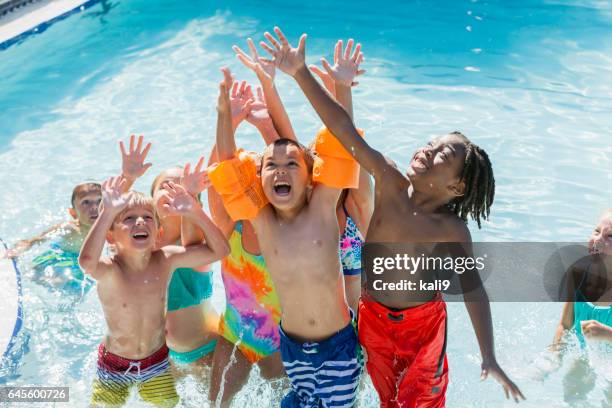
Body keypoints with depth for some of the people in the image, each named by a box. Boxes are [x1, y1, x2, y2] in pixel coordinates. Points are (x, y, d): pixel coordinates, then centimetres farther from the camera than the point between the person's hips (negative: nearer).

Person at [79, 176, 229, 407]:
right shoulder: (109, 270, -27)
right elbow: (87, 261, -52)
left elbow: (219, 250, -18)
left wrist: (194, 212, -30)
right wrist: (108, 212, -59)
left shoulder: (165, 260, -16)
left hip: (157, 361, 3)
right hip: (115, 365, -3)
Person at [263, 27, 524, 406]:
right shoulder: (391, 182, -17)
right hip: (374, 318, 3)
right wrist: (301, 73, -28)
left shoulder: (452, 231, -20)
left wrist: (489, 358, -22)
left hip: (422, 324, -2)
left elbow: (472, 288, -17)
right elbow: (344, 129, -23)